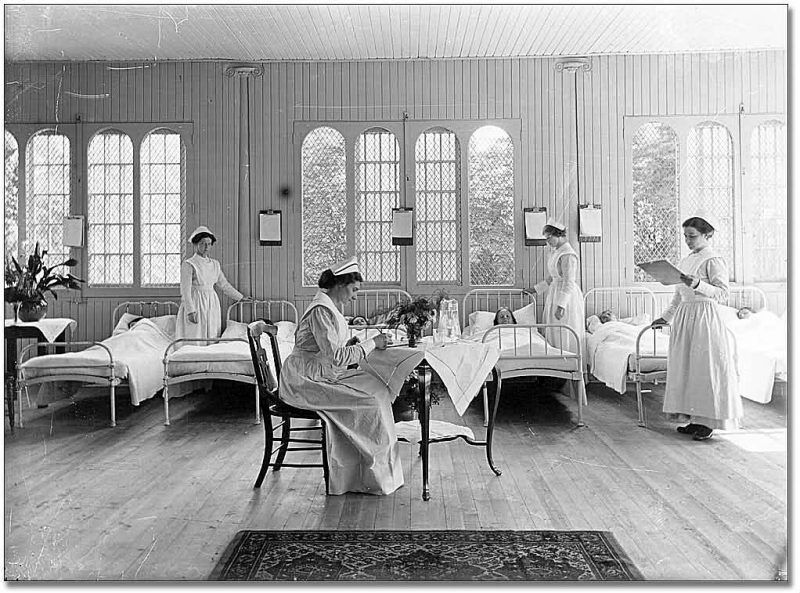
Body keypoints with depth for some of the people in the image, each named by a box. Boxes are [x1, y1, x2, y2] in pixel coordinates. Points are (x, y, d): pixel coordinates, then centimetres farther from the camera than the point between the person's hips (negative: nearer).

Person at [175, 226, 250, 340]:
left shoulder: (215, 264, 12)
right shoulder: (188, 264, -6)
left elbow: (224, 284, 22)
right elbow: (185, 290, -12)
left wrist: (240, 297, 26)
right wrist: (190, 311, -20)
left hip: (212, 306, 6)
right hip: (195, 304, -6)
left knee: (212, 338, 5)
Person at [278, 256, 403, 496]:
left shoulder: (330, 307, 14)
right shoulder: (321, 310, -19)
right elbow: (336, 358, -24)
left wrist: (353, 344, 3)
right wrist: (371, 343, -16)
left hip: (322, 375, 10)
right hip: (304, 381, -10)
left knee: (377, 388, -4)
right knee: (368, 403, -19)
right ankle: (378, 477, -5)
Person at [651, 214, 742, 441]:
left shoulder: (713, 260, -8)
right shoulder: (685, 261, 15)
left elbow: (722, 292, -15)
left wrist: (697, 284, -28)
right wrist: (665, 317, 20)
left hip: (704, 317, -8)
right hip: (684, 316, 8)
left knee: (705, 368, -4)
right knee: (685, 368, 8)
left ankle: (707, 422, 5)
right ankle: (694, 418, 17)